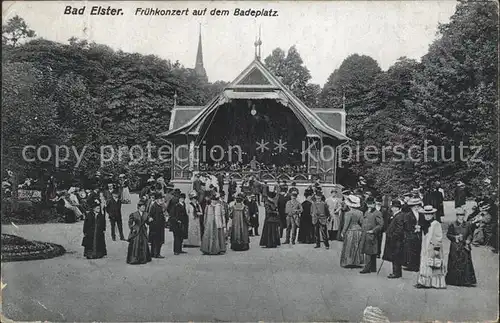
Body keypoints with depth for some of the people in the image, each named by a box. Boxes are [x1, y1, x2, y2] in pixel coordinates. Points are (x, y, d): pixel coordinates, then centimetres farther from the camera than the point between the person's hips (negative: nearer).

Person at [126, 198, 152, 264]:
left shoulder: (145, 214, 6)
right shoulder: (133, 214, -5)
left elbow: (147, 221, 11)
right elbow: (130, 223, -1)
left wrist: (149, 220, -10)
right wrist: (132, 228, -10)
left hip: (143, 232, 4)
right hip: (136, 232, -4)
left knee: (144, 245, 6)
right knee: (135, 245, -3)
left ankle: (143, 259, 16)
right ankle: (134, 259, 7)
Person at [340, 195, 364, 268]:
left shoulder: (348, 213, -16)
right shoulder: (360, 213, 1)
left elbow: (346, 224, -14)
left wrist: (343, 232, -5)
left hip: (350, 232, -5)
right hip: (359, 231, 5)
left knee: (349, 247, 5)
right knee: (357, 248, 14)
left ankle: (348, 262, 8)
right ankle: (356, 262, 18)